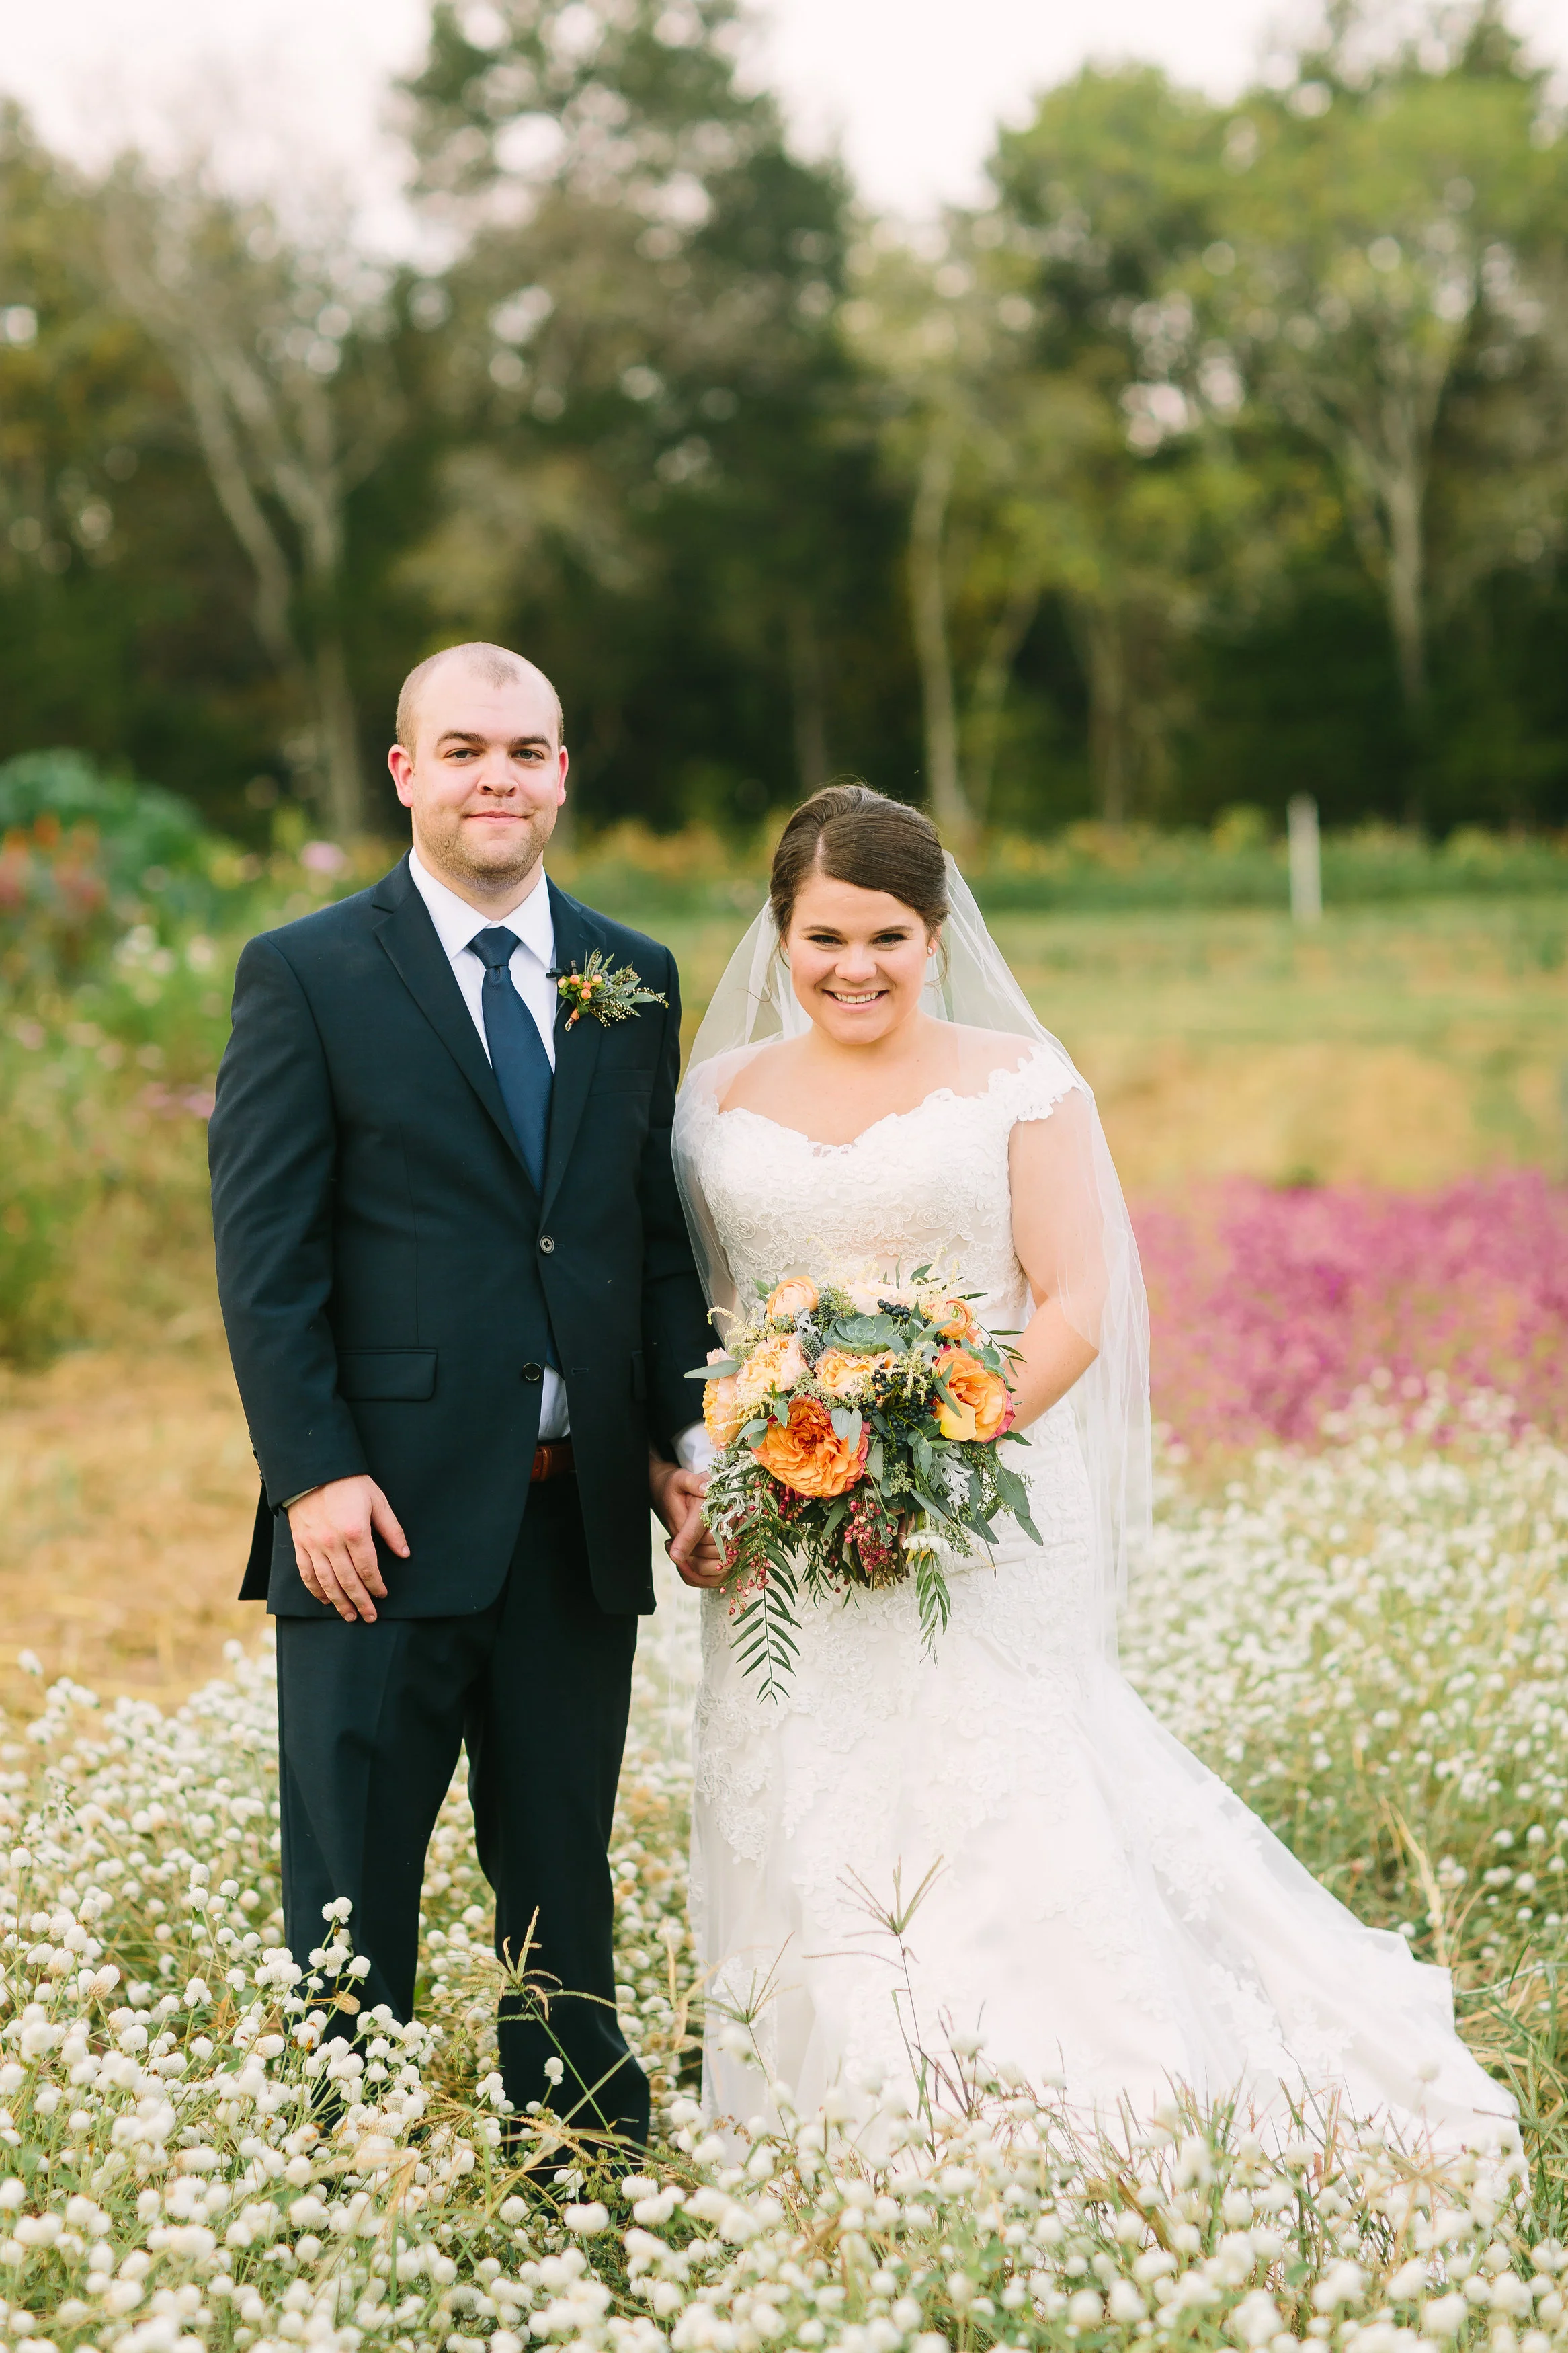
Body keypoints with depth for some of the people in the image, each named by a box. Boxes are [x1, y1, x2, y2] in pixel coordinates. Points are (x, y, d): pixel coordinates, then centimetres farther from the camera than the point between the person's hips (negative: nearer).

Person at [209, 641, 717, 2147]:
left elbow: (662, 1237, 14)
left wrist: (680, 1438, 2)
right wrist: (314, 1474, -13)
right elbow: (263, 1253, -6)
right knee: (353, 1891, 4)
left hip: (584, 1516, 4)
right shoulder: (305, 977, -2)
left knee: (564, 1885, 13)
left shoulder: (636, 981, 12)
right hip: (387, 1515, -4)